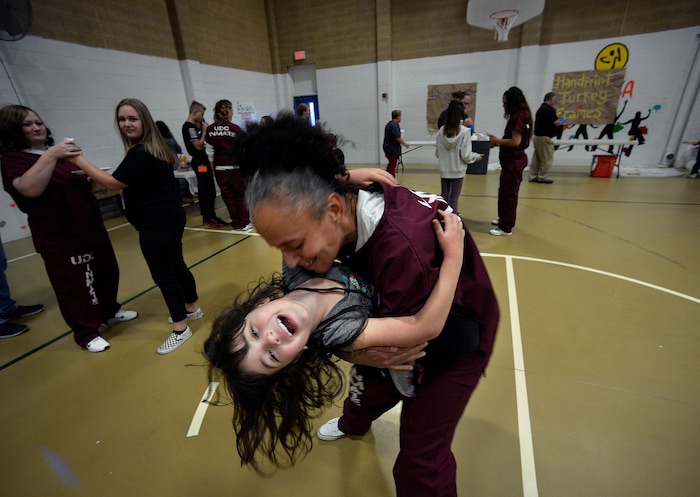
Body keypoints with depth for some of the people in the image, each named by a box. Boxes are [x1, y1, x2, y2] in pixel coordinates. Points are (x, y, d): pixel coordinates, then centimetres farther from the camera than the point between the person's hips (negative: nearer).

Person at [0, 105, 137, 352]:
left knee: (107, 273, 17)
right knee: (74, 286, 1)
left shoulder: (57, 153, 15)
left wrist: (91, 179, 2)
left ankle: (110, 312, 37)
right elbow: (30, 189, -29)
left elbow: (83, 186, 24)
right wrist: (50, 156, -33)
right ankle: (87, 333, 15)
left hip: (92, 228, 8)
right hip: (60, 238, -7)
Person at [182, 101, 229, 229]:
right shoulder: (189, 127, -14)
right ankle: (209, 219, 0)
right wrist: (204, 130, -11)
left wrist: (202, 128, 7)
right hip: (200, 163, -10)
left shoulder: (194, 126, 14)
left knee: (209, 191, 13)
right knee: (205, 192, -6)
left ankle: (209, 217, 22)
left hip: (203, 161, 10)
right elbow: (198, 146, -19)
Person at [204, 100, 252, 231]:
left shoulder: (210, 130, 1)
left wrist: (213, 167, 15)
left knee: (227, 195, 9)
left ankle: (236, 223, 14)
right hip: (235, 167, -3)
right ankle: (244, 223, 10)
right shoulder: (235, 129, -9)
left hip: (220, 168, 3)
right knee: (240, 194, 7)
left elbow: (210, 151, 5)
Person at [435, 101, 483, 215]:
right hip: (457, 170, -3)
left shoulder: (441, 131, -2)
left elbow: (437, 153, 2)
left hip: (444, 170, 3)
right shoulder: (465, 131, -12)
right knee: (454, 198, 5)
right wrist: (477, 156, 7)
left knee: (444, 196, 14)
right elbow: (466, 155, -11)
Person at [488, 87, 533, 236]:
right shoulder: (520, 116, 15)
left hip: (513, 161, -10)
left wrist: (497, 140, -12)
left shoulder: (518, 117, -16)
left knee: (509, 194, -6)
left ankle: (506, 228, 0)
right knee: (504, 191, 19)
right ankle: (504, 219, 33)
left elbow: (516, 141, -22)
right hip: (512, 160, 10)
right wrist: (499, 142, 7)